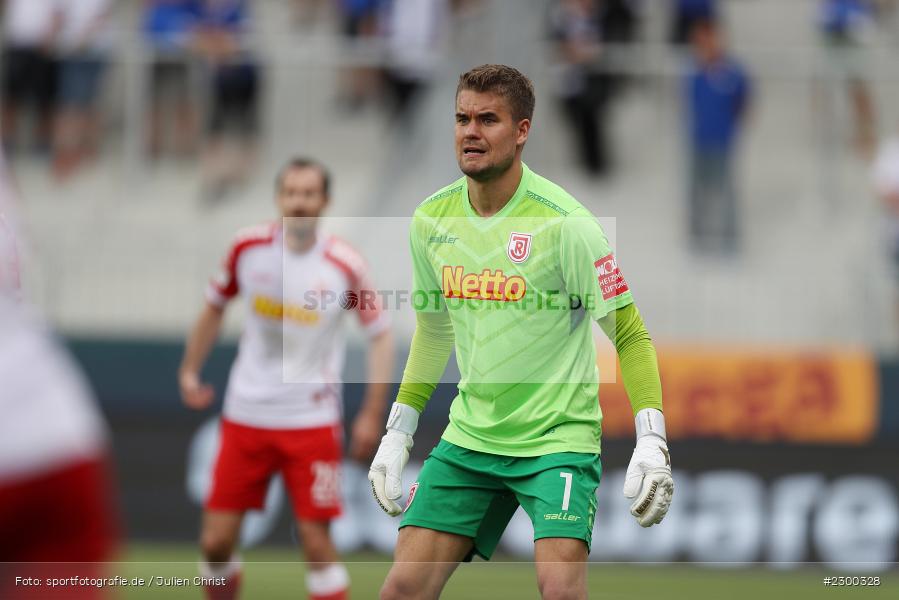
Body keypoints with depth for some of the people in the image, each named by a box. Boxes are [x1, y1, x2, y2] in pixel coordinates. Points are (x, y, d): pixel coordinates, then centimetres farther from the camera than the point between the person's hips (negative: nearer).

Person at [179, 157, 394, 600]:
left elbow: (381, 335, 0)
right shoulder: (248, 247, -2)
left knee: (317, 542, -7)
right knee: (216, 542, 0)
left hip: (311, 421, -2)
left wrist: (372, 415, -5)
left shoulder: (345, 264, -9)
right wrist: (190, 369, 9)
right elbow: (215, 306, 15)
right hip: (245, 414, 2)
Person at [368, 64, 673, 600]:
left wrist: (652, 444, -19)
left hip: (558, 439, -5)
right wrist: (397, 434, 18)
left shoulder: (564, 223, -14)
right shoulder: (431, 220, 2)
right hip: (468, 437, 5)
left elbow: (629, 335, -9)